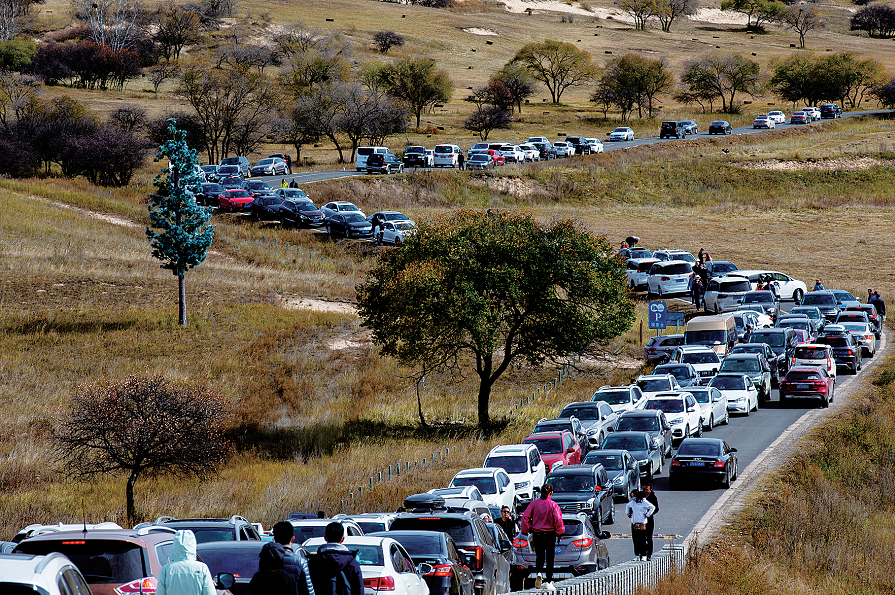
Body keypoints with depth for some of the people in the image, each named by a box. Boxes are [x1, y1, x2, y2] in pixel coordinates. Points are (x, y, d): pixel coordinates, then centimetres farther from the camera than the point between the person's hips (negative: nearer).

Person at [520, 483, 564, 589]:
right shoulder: (553, 505, -9)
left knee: (539, 556, 12)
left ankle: (539, 573, -18)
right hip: (550, 534, -2)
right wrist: (559, 530, 1)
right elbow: (558, 520, -15)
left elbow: (525, 517, -5)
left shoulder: (534, 503, -2)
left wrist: (526, 529, 7)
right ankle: (549, 582, 8)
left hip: (537, 534, 2)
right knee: (550, 558, 8)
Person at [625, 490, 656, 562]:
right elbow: (627, 506, 35)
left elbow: (652, 507, -4)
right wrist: (627, 513, 21)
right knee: (635, 540, 5)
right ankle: (637, 555, 11)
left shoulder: (643, 502, -6)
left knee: (642, 540, -5)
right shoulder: (632, 502, 14)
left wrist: (647, 515, -8)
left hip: (641, 523, -6)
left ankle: (643, 555, -1)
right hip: (634, 523, 6)